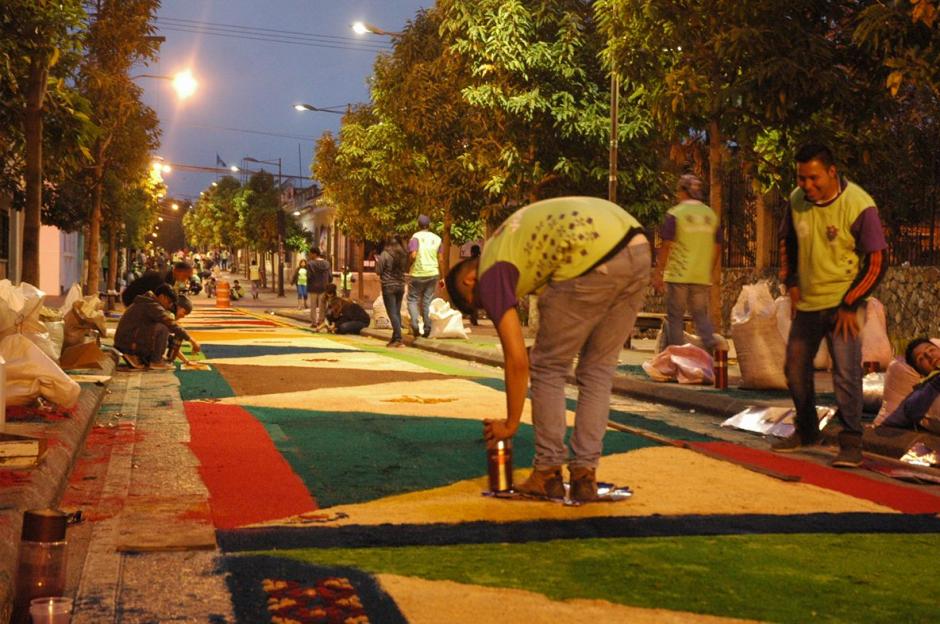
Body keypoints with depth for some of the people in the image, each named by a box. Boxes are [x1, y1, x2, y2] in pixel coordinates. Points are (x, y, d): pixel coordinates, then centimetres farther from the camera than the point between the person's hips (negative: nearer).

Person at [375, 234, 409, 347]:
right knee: (397, 312, 13)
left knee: (392, 313, -6)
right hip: (400, 286, 5)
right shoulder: (403, 255, 4)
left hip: (388, 287, -5)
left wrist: (377, 262, 9)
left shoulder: (385, 254, -11)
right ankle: (395, 337, 18)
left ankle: (398, 338, -14)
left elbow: (378, 271, -8)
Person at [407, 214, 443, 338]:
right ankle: (427, 329, 8)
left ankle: (415, 324, -15)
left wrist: (408, 266, -1)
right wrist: (442, 277, 13)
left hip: (418, 274, -4)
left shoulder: (416, 237, -7)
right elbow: (440, 260, 7)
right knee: (427, 301, 11)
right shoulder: (437, 238, 7)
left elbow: (413, 255, -19)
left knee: (412, 299, 6)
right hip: (433, 273, 4)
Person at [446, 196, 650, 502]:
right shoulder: (507, 236, 33)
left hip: (592, 258, -8)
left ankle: (548, 474, 16)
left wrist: (510, 424, 18)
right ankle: (585, 474, 17)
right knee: (598, 369, 17)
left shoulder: (490, 275, 10)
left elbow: (517, 359, 7)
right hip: (638, 247, 8)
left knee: (548, 369, 11)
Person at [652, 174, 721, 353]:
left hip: (678, 275, -4)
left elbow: (666, 246, -10)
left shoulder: (675, 214, -7)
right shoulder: (711, 214, 8)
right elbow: (717, 248, 12)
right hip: (702, 277, 4)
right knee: (701, 315, 13)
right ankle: (712, 349, -6)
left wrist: (658, 274, -5)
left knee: (675, 317, 4)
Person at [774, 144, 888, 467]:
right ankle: (806, 431, 34)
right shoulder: (797, 200, -3)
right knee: (795, 368, 15)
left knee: (846, 374, -12)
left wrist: (849, 305, -15)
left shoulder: (859, 206, -19)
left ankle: (851, 443, -2)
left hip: (842, 304, -6)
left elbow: (877, 262, -14)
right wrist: (790, 282, 7)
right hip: (807, 302, 6)